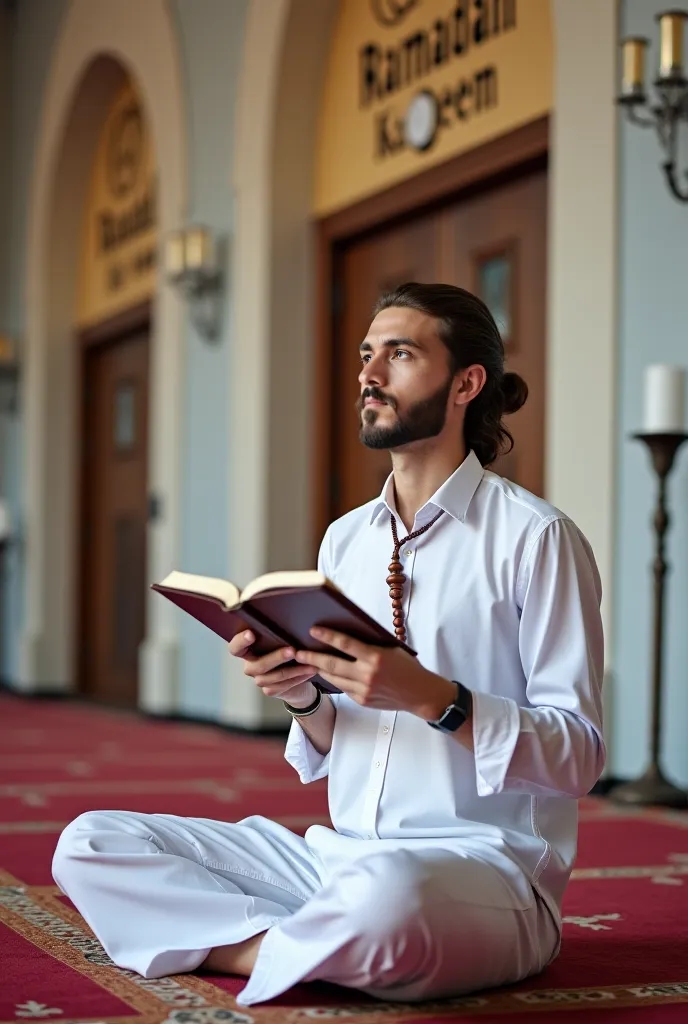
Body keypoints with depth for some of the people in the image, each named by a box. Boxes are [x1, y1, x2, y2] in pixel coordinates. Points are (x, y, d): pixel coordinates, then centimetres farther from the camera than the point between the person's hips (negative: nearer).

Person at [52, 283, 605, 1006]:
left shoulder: (534, 537, -5)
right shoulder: (345, 540, 15)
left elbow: (579, 755, -11)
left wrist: (434, 697, -23)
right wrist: (301, 696, -4)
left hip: (485, 862, -6)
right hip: (337, 853, 7)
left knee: (385, 892, -42)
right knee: (91, 844, -4)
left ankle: (253, 953, -11)